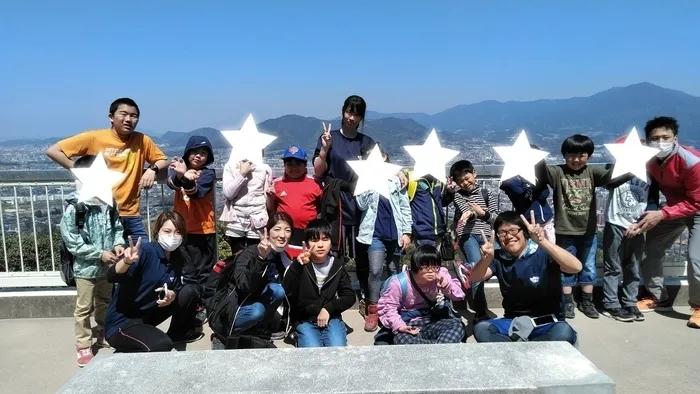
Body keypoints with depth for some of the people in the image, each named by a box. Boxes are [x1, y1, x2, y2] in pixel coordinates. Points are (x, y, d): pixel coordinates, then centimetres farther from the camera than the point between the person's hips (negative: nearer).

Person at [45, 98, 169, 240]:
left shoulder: (142, 141, 2)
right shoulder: (94, 138, -5)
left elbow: (163, 160, 15)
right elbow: (52, 151, -1)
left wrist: (153, 169, -6)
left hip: (131, 215, 3)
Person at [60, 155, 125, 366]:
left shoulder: (109, 203, -4)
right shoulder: (73, 208, -18)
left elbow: (117, 227, 8)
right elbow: (72, 243, -18)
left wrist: (118, 244, -12)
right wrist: (99, 254, -21)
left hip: (107, 266, 5)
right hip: (85, 268, -5)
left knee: (105, 302, 23)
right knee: (84, 308, 7)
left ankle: (103, 335, 44)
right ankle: (84, 347, 21)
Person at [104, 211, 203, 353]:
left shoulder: (180, 256, -2)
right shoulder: (146, 251, -21)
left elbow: (195, 285, -1)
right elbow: (112, 277, -31)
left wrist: (174, 294, -21)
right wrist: (127, 261, -53)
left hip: (149, 314, 7)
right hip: (122, 322, -7)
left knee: (189, 292, -7)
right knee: (162, 345, -30)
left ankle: (178, 334, 15)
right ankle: (124, 353, 0)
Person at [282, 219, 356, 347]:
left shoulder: (337, 265, 3)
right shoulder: (301, 265, -6)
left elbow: (349, 296, 5)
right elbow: (287, 293, -22)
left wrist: (328, 309, -10)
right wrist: (297, 265, -35)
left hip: (331, 318, 2)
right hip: (304, 320, -1)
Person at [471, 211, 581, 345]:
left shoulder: (543, 254, -10)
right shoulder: (498, 257, 2)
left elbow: (576, 267, -28)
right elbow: (475, 277, -13)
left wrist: (543, 242, -42)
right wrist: (486, 259, -37)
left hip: (546, 322, -3)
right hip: (513, 322, 3)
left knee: (563, 333, -36)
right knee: (480, 329, -24)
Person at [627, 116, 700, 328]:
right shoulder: (650, 161, -14)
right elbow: (650, 193, -6)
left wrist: (661, 215, -34)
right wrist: (644, 219, -21)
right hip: (674, 208, 6)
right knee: (651, 250, 3)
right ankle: (659, 298, 20)